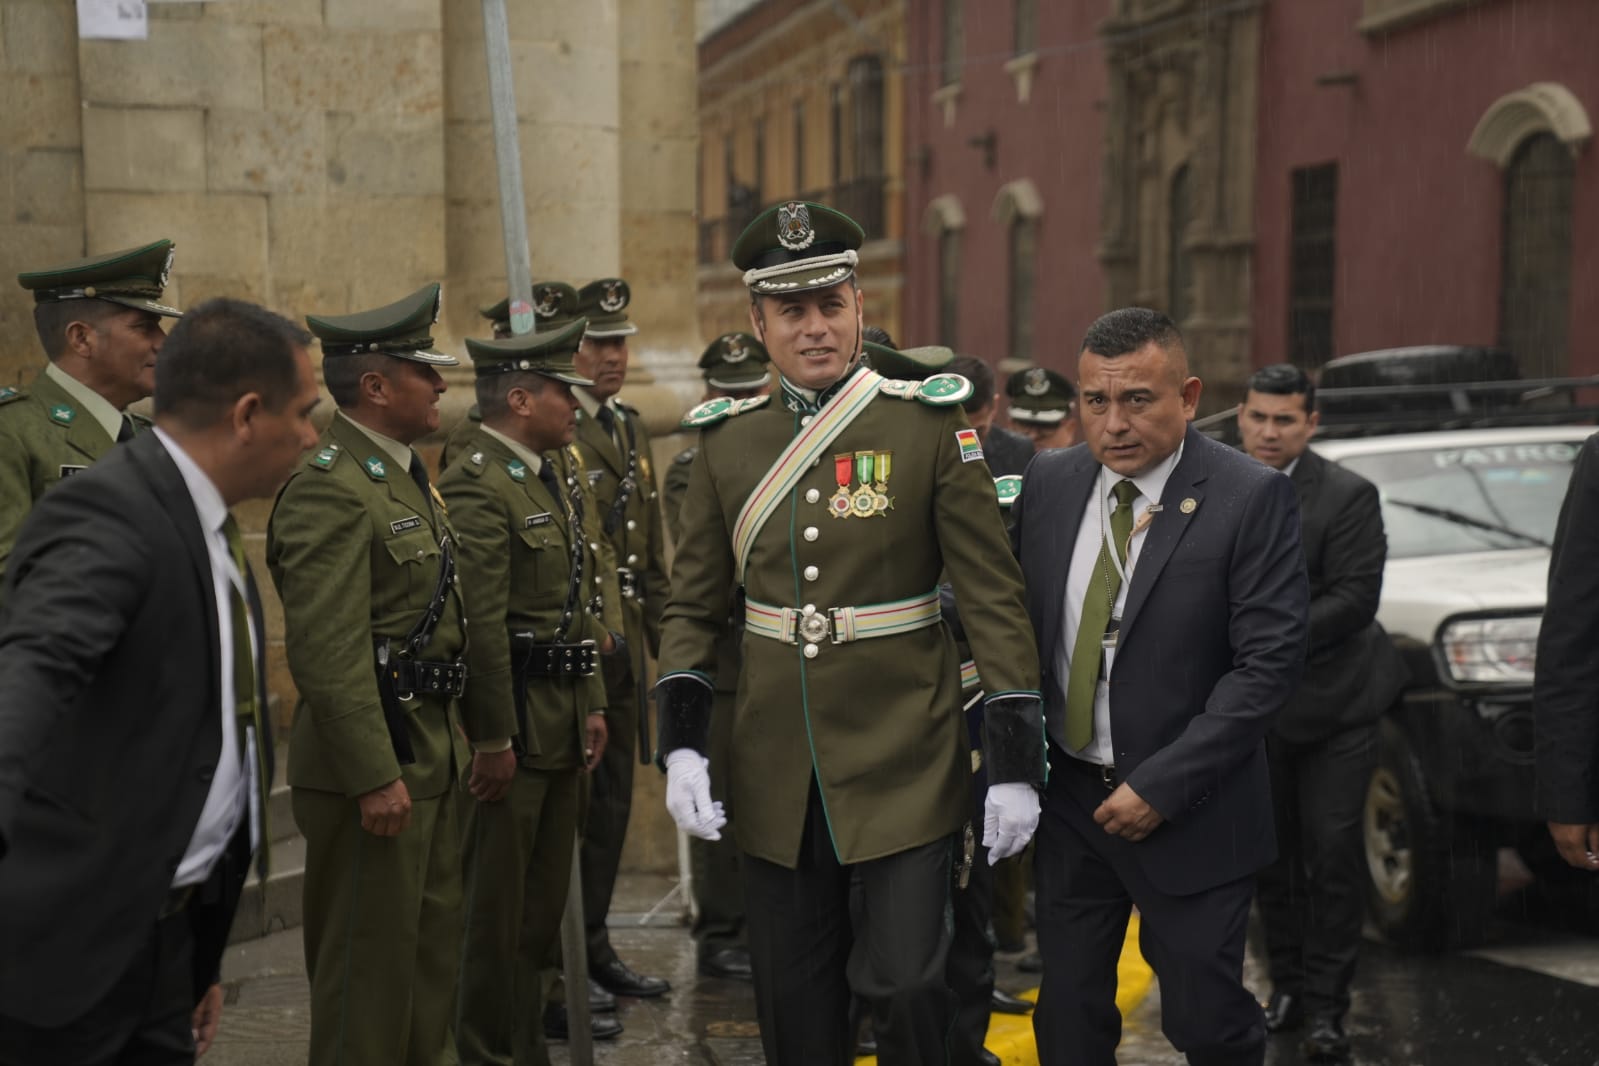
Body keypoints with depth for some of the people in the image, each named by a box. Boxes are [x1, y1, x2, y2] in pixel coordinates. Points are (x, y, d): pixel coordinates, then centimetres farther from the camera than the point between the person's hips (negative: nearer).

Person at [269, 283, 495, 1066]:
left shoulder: (404, 474, 14)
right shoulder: (330, 489, -18)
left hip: (429, 755, 10)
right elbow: (327, 653, -24)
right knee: (369, 959, 1)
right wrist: (375, 778, -23)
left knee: (432, 941, 19)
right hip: (375, 765, -10)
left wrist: (489, 731, 19)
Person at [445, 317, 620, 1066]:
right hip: (510, 723, -10)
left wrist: (591, 703, 15)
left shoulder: (552, 480, 15)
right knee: (495, 909, 3)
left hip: (561, 723, 10)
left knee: (544, 899, 18)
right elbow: (480, 629, -21)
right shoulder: (476, 486, -16)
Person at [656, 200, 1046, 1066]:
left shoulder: (928, 423, -5)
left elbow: (993, 597, -5)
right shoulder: (726, 441, 5)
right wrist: (681, 744, -3)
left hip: (906, 761, -3)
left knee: (905, 984, -6)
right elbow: (693, 609, 9)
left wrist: (1015, 759, -9)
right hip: (775, 772, 3)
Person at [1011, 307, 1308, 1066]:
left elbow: (1269, 662, -16)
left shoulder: (1253, 498, -13)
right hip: (1066, 797, 4)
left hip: (1186, 809, -4)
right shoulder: (1049, 482, 2)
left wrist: (1160, 788, -18)